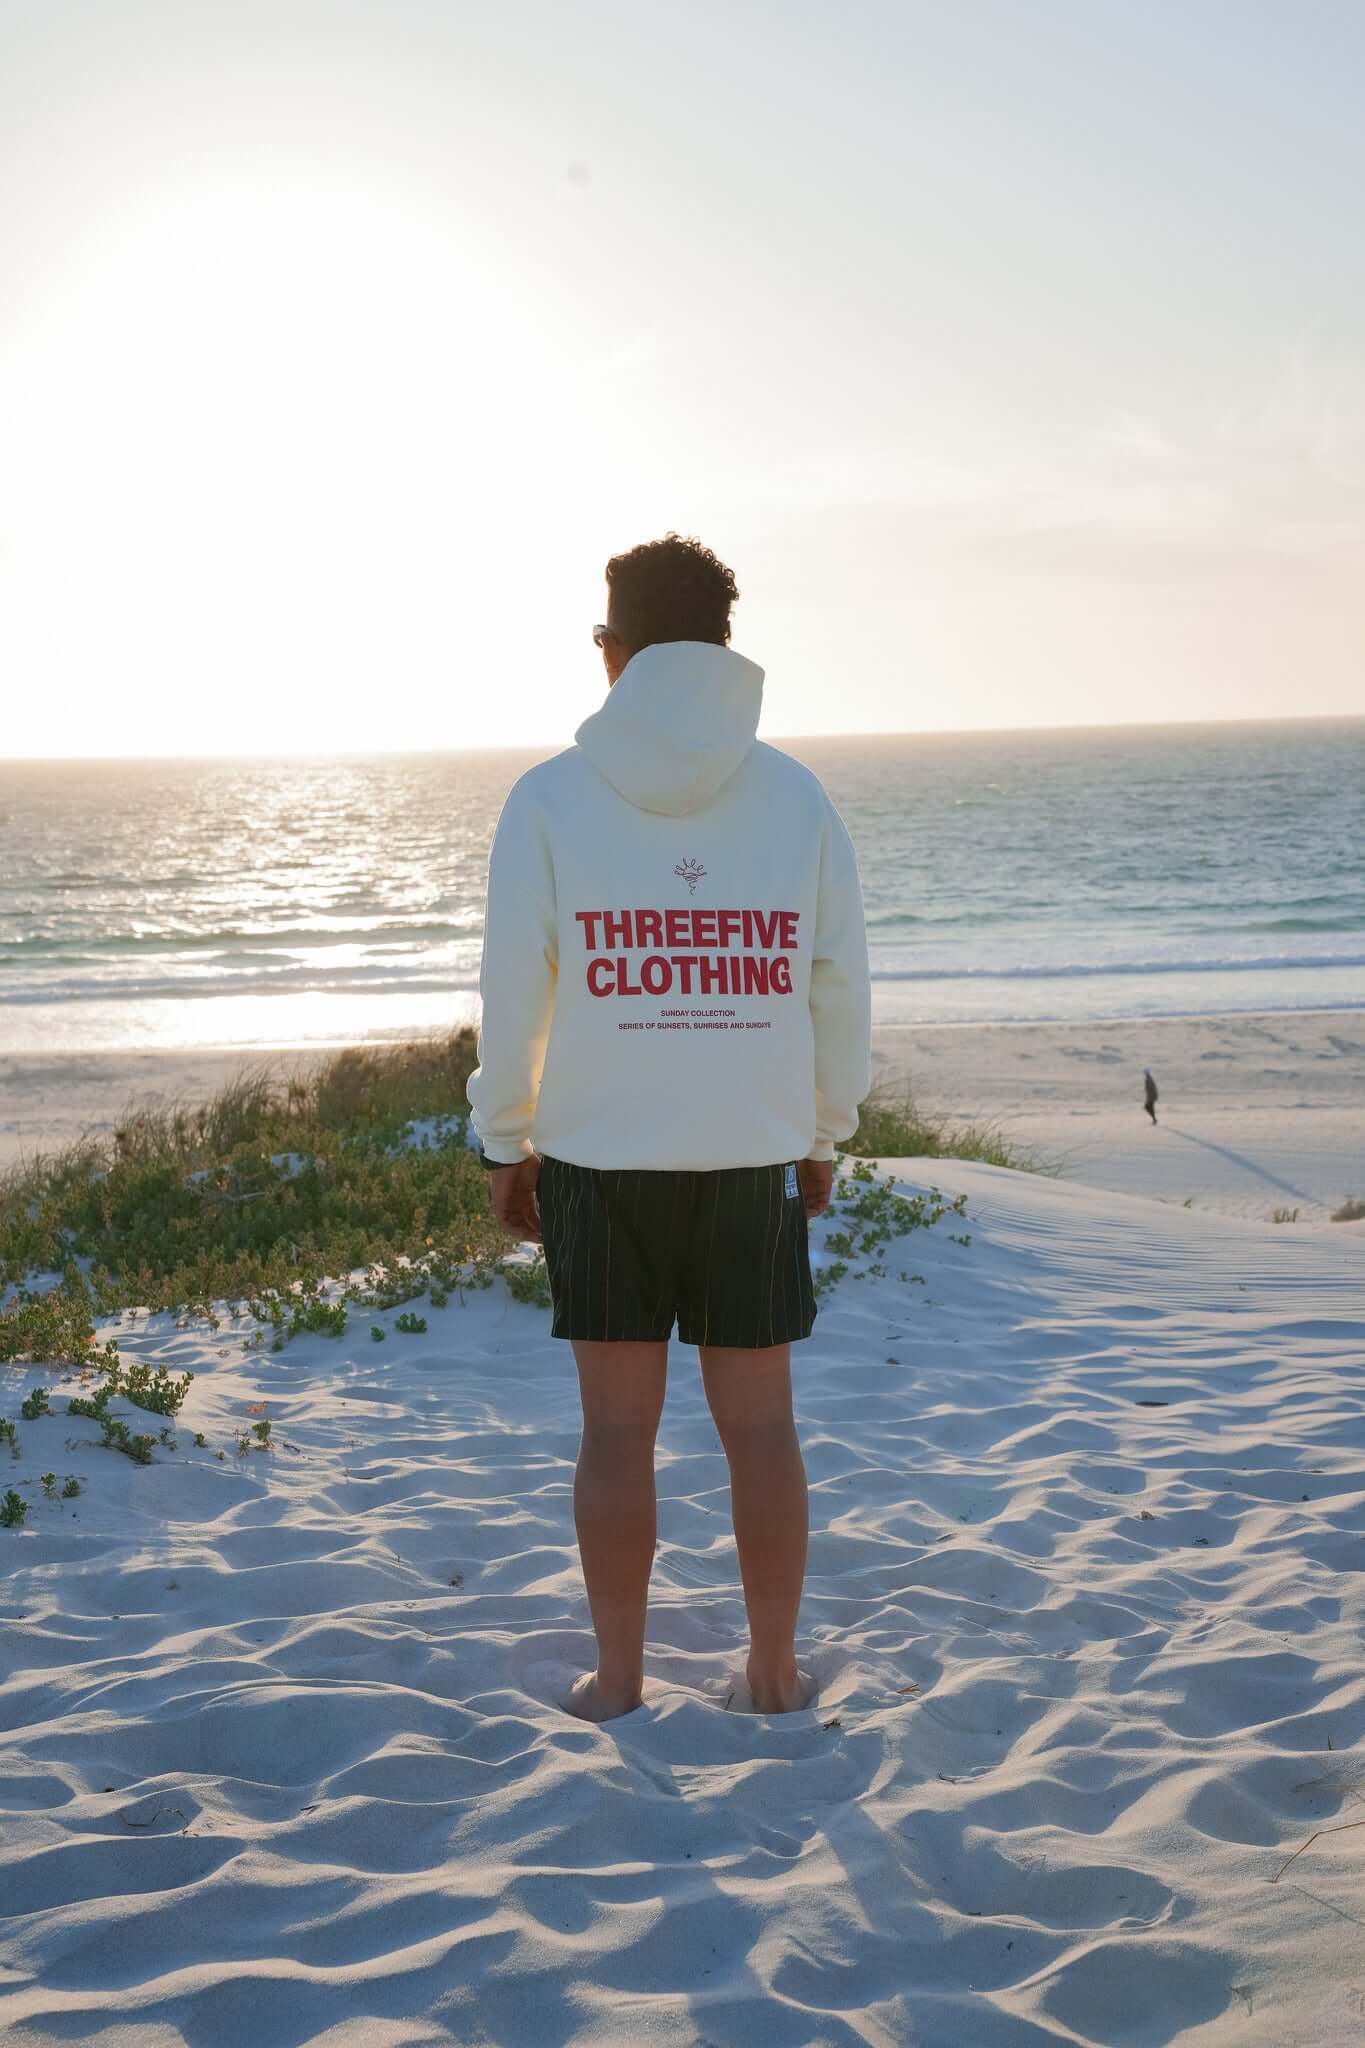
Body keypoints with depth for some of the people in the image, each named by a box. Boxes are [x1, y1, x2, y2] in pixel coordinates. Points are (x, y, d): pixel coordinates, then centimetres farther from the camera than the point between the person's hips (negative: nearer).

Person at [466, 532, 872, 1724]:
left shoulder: (551, 797, -6)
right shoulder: (796, 796, -1)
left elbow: (513, 993, -4)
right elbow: (842, 989, 3)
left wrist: (506, 1145, 8)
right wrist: (825, 1136, 15)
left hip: (598, 1153, -1)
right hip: (755, 1153, 1)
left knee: (618, 1425, 8)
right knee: (760, 1421, 11)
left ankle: (619, 1680, 17)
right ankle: (776, 1671, 21)